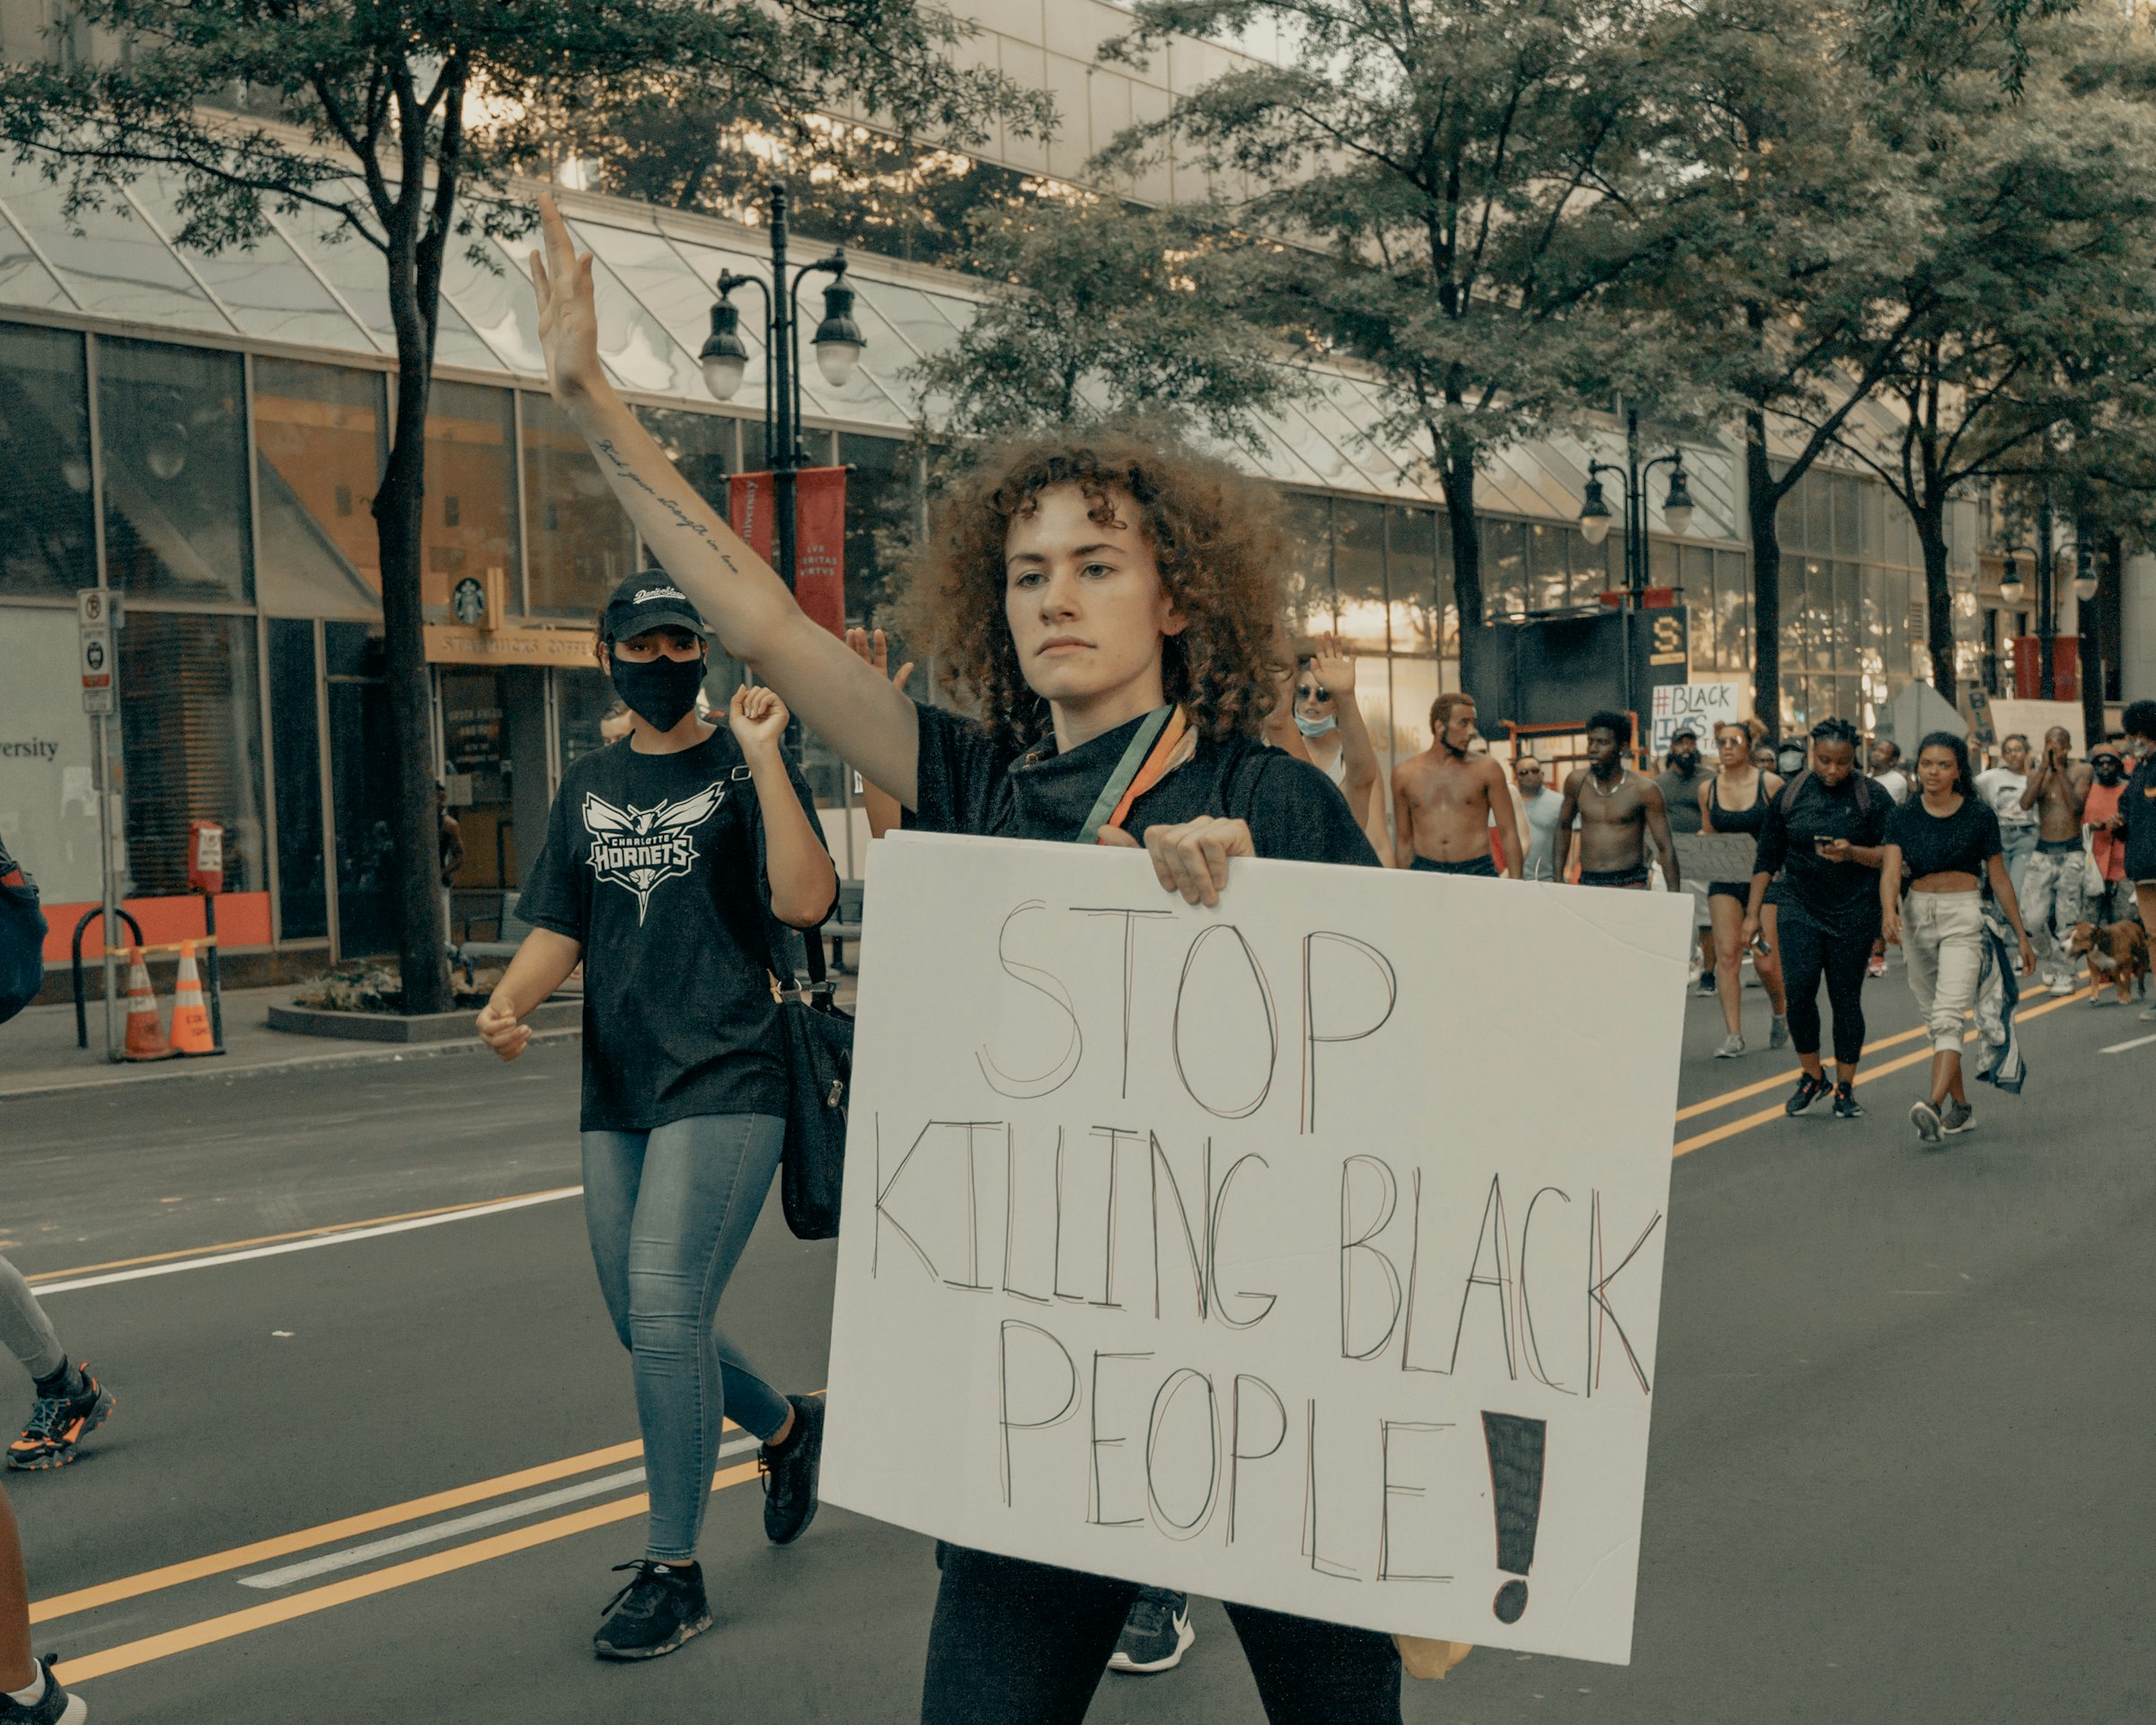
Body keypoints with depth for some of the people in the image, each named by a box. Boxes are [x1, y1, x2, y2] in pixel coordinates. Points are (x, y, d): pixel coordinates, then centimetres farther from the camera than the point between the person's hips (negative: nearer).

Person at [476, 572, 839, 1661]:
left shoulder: (741, 768, -1)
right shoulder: (588, 787, 16)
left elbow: (804, 902, -16)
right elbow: (560, 927, 16)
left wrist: (762, 756, -18)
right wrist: (510, 1001, -4)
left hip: (726, 1083, -6)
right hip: (616, 1092, 7)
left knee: (666, 1310, -12)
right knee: (644, 1326, 13)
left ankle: (673, 1571, 3)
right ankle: (785, 1428, 41)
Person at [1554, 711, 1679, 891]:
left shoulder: (1643, 789, -6)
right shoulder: (1576, 781, 4)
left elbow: (1665, 848, -5)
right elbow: (1564, 826, 21)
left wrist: (1674, 898, -10)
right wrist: (1558, 877, 19)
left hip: (1630, 884, -3)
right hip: (1586, 883, 3)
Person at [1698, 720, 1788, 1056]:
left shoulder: (1770, 784, -6)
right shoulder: (1708, 789, 4)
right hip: (1725, 880, 3)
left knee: (1765, 962, -5)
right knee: (1726, 955, -6)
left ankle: (1781, 1012, 27)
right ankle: (1733, 1035, -3)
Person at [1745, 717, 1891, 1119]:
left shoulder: (1872, 797, -2)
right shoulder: (1790, 795, 4)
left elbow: (1891, 856, -2)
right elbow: (1767, 858, 9)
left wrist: (1853, 853, -21)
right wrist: (1753, 913, 7)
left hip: (1854, 912, -1)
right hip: (1800, 908, 1)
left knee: (1846, 999, 2)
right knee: (1798, 991, -10)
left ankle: (1845, 1088, 15)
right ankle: (1812, 1076, 10)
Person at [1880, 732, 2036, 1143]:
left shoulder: (1979, 815, -3)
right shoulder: (1903, 817, 2)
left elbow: (1999, 878, 4)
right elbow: (1891, 870, -11)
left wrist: (2022, 936, 7)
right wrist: (1889, 910, -32)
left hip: (1963, 918, -4)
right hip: (1917, 917, 4)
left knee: (1948, 1016, -19)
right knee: (1932, 1019, 12)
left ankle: (1933, 1107, -33)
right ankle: (1961, 1108, 26)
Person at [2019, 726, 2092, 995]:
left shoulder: (2081, 772, 0)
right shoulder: (2036, 773, 6)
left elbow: (2076, 805, -16)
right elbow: (2026, 802, -13)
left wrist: (2060, 769, -16)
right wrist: (2044, 767, -16)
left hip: (2071, 852, -2)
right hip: (2043, 852, 2)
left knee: (2067, 918, -2)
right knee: (2033, 917, -6)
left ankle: (2063, 974, 7)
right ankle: (2046, 957, 20)